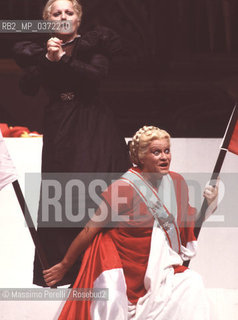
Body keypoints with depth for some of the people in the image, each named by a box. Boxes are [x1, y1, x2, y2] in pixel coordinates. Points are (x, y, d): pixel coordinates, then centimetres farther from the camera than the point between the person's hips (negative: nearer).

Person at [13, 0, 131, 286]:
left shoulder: (94, 44, 5)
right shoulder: (38, 51, 11)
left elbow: (96, 74, -13)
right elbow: (27, 88, -2)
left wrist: (62, 59, -17)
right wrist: (48, 58, -12)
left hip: (94, 128, -2)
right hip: (59, 131, 2)